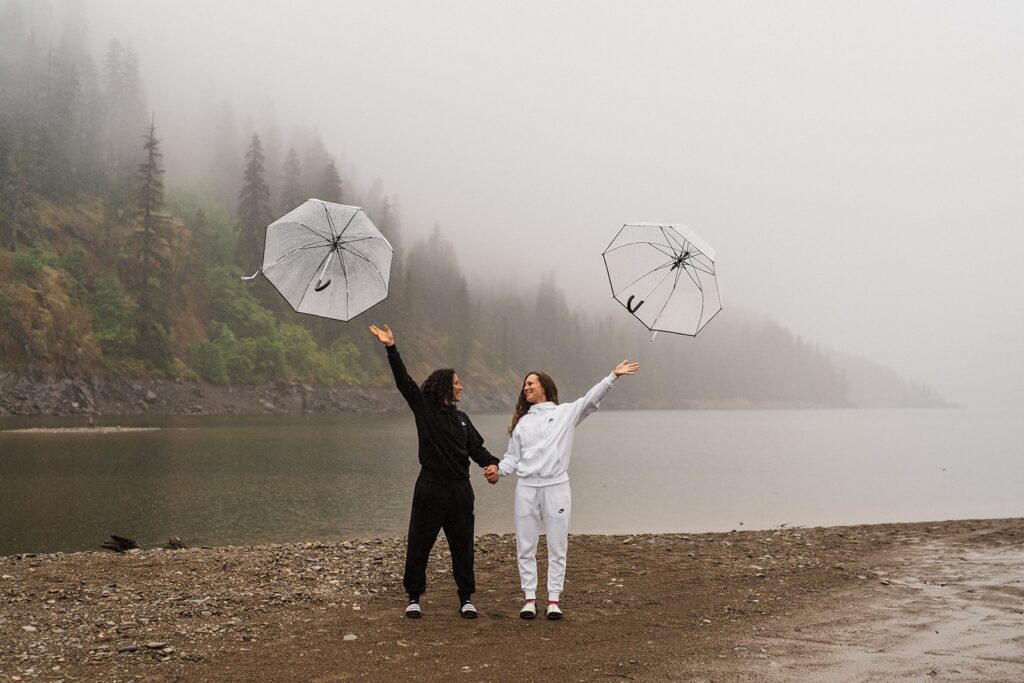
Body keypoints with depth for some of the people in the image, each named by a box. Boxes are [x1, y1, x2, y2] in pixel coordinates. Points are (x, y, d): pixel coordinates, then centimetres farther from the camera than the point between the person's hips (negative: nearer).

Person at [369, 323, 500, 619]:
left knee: (463, 545, 8)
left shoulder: (461, 418, 13)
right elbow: (404, 381, -11)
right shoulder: (423, 408, -1)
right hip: (430, 489, -4)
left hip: (460, 490, 4)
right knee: (419, 544, 3)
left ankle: (466, 598, 18)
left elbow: (476, 447, 10)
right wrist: (391, 349, -20)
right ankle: (414, 598, 16)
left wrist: (491, 463, -11)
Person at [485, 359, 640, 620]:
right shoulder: (522, 422, 18)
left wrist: (613, 376, -17)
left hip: (556, 487, -3)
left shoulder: (565, 413, 6)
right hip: (526, 488, 3)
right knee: (525, 548, 4)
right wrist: (498, 471, -2)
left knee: (557, 547, 1)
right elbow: (513, 457, 17)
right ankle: (529, 598, 11)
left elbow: (592, 399, -6)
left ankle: (554, 599, 8)